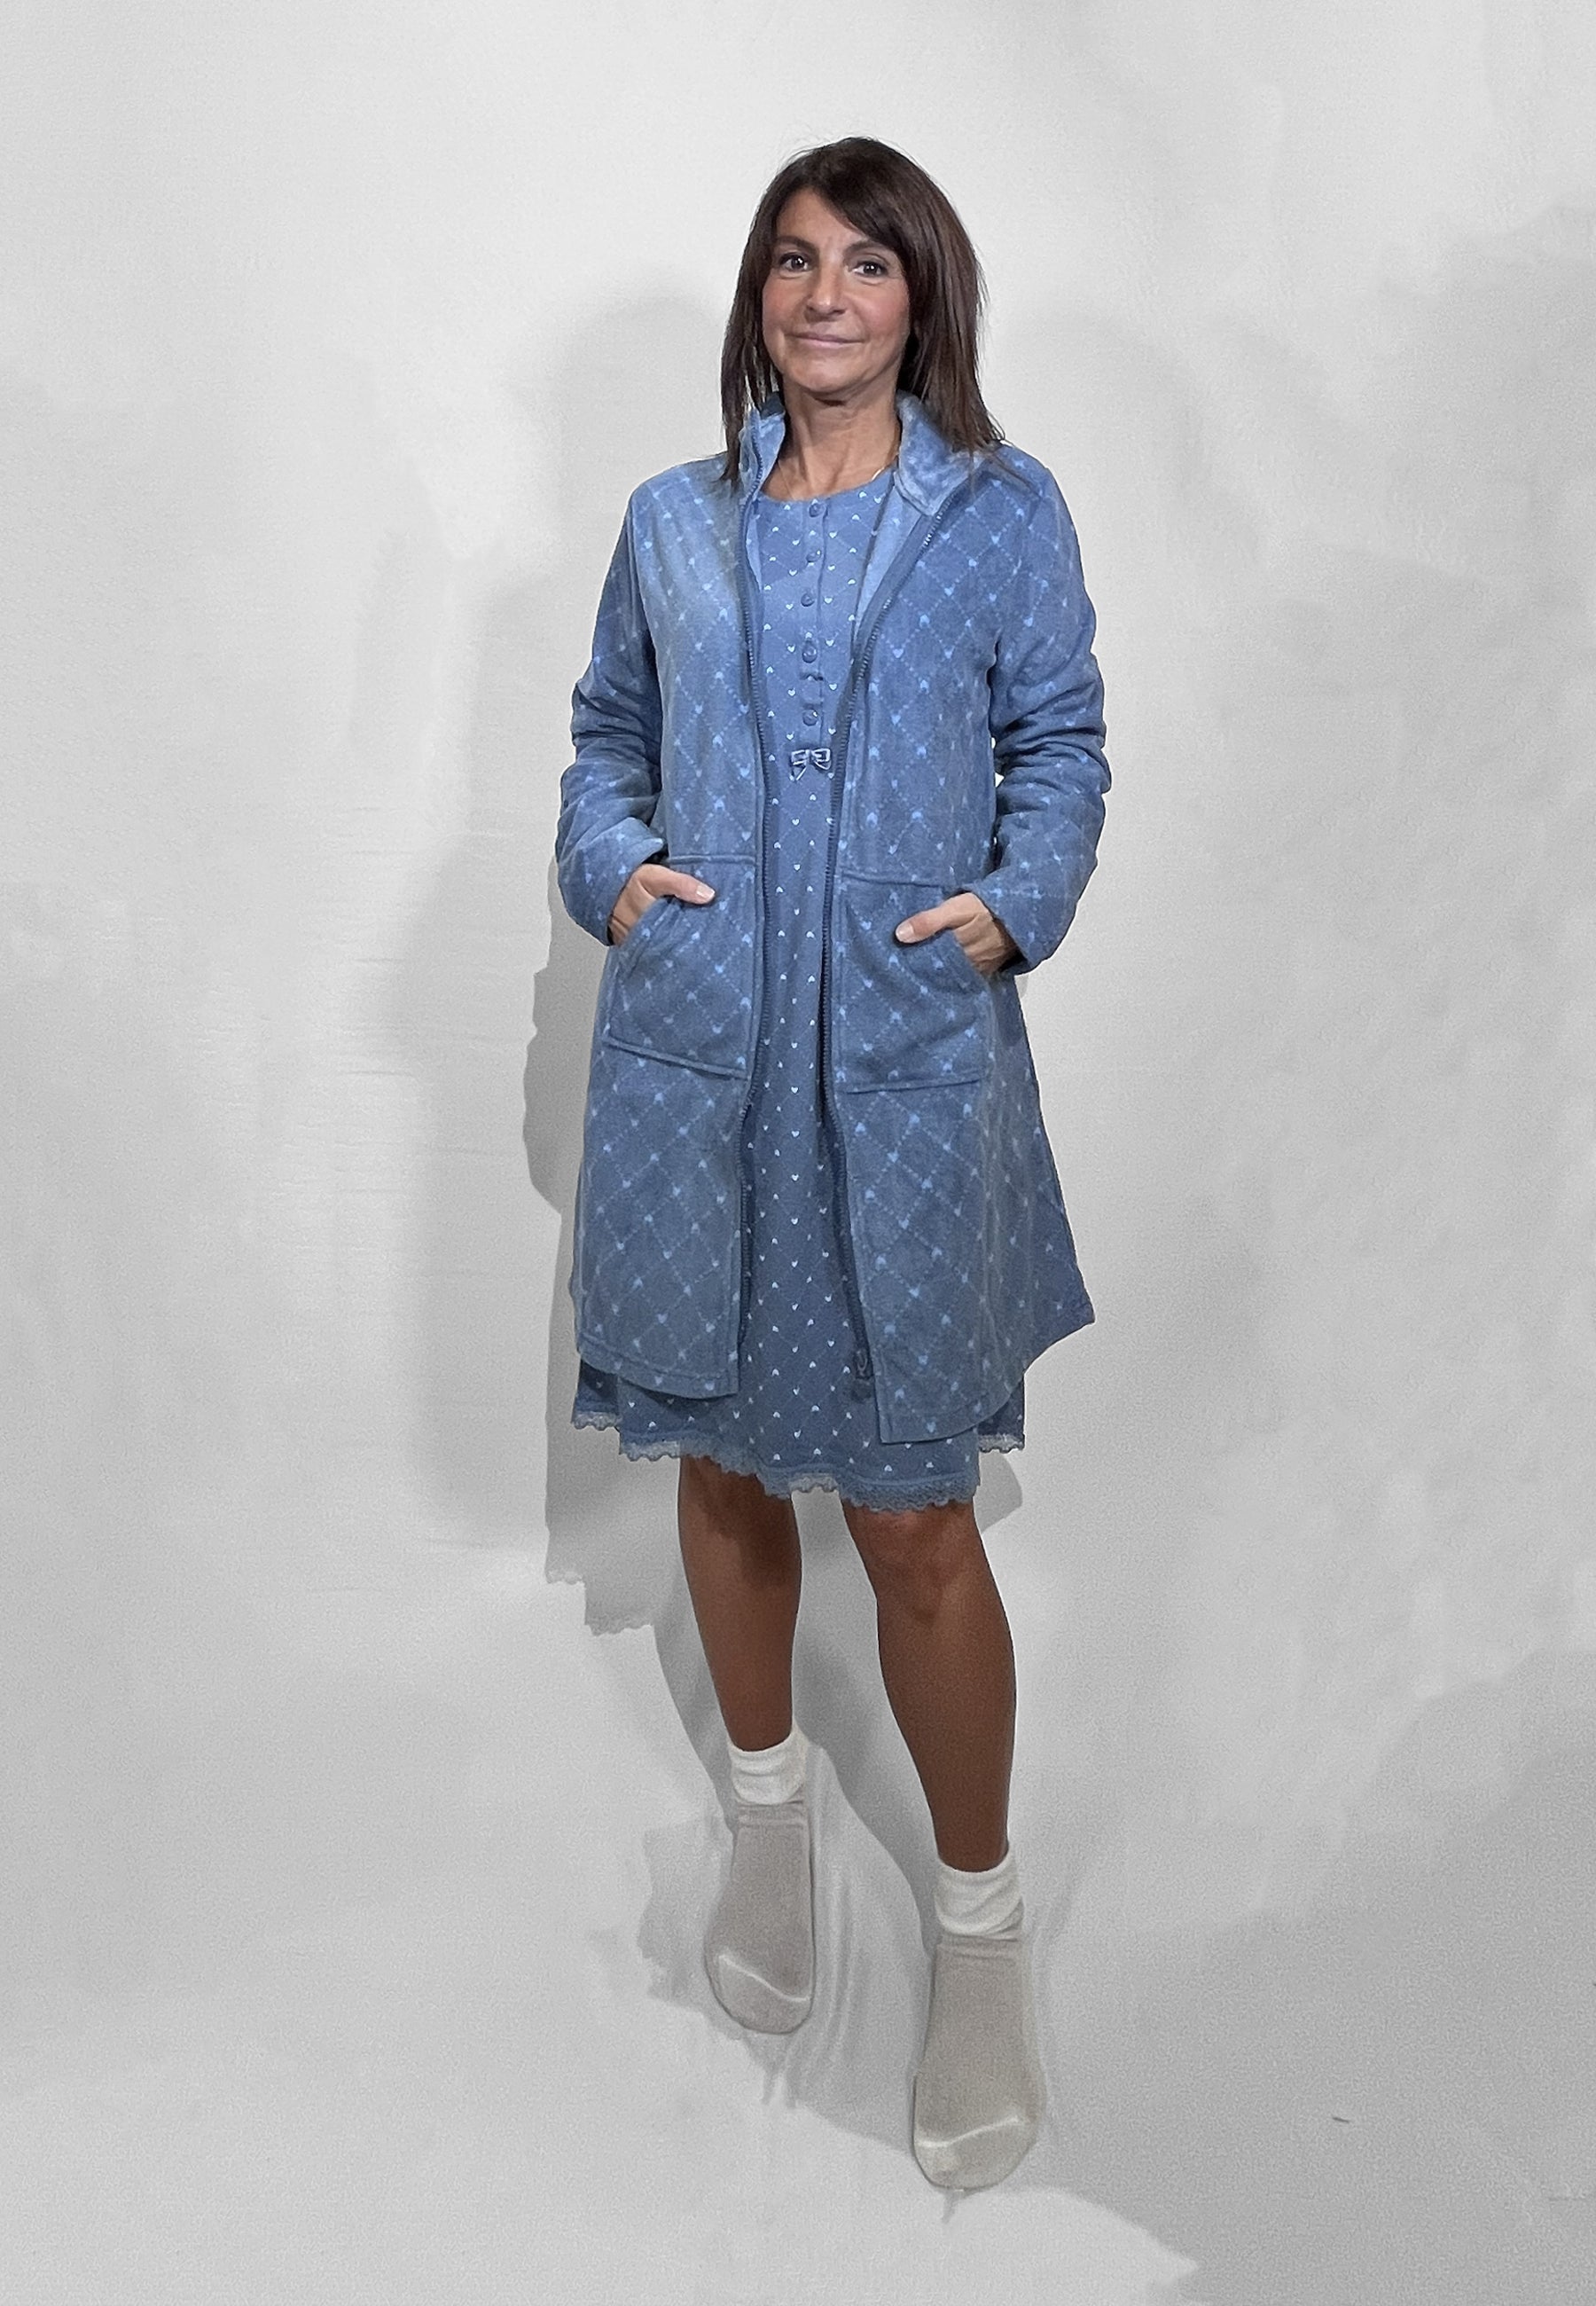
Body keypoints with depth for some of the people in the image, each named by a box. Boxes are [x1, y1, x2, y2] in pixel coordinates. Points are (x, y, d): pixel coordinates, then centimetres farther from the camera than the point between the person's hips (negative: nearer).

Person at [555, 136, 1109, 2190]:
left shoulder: (1005, 515, 6)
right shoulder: (672, 523, 12)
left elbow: (1060, 747, 9)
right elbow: (606, 736, 18)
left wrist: (1013, 903, -9)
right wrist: (614, 865, -2)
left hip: (906, 1067, -3)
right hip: (692, 1058, 3)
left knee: (914, 1521, -2)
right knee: (724, 1463, 15)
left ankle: (980, 1924, 20)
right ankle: (768, 1810, 39)